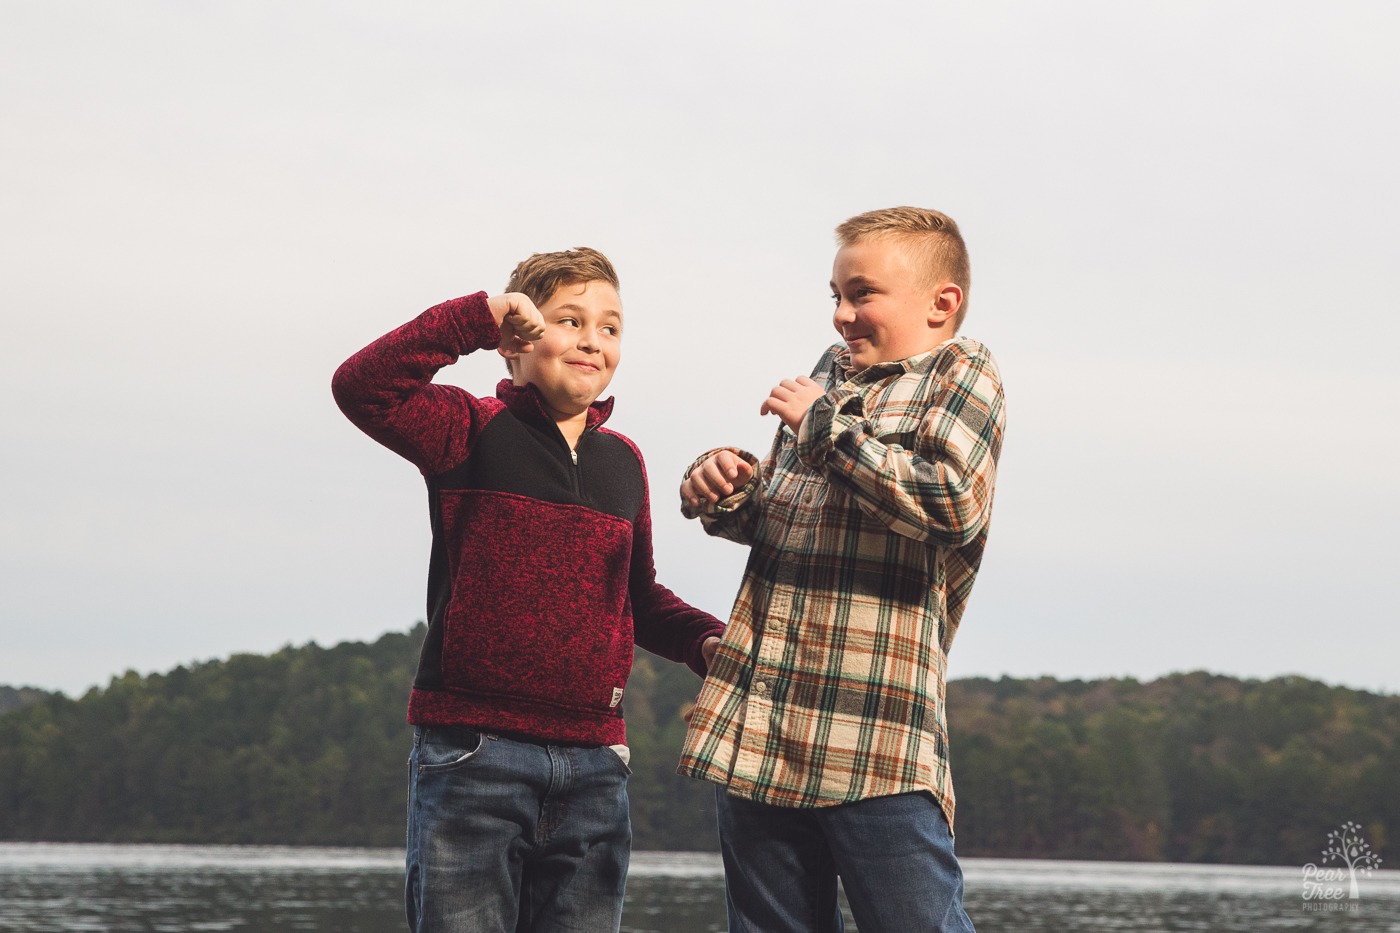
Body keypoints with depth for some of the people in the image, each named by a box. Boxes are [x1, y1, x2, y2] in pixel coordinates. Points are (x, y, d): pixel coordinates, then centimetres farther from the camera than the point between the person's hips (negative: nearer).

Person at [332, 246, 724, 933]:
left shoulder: (623, 462, 15)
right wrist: (478, 317, -21)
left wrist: (704, 639, 6)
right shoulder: (474, 432, -2)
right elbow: (361, 388, -19)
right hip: (472, 751, -5)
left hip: (593, 762, 5)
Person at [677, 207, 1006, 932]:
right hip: (762, 734, 7)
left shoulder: (960, 373, 0)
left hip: (876, 741, -7)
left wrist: (826, 427, -11)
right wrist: (727, 492, 8)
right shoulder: (832, 373, 20)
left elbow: (952, 504, -19)